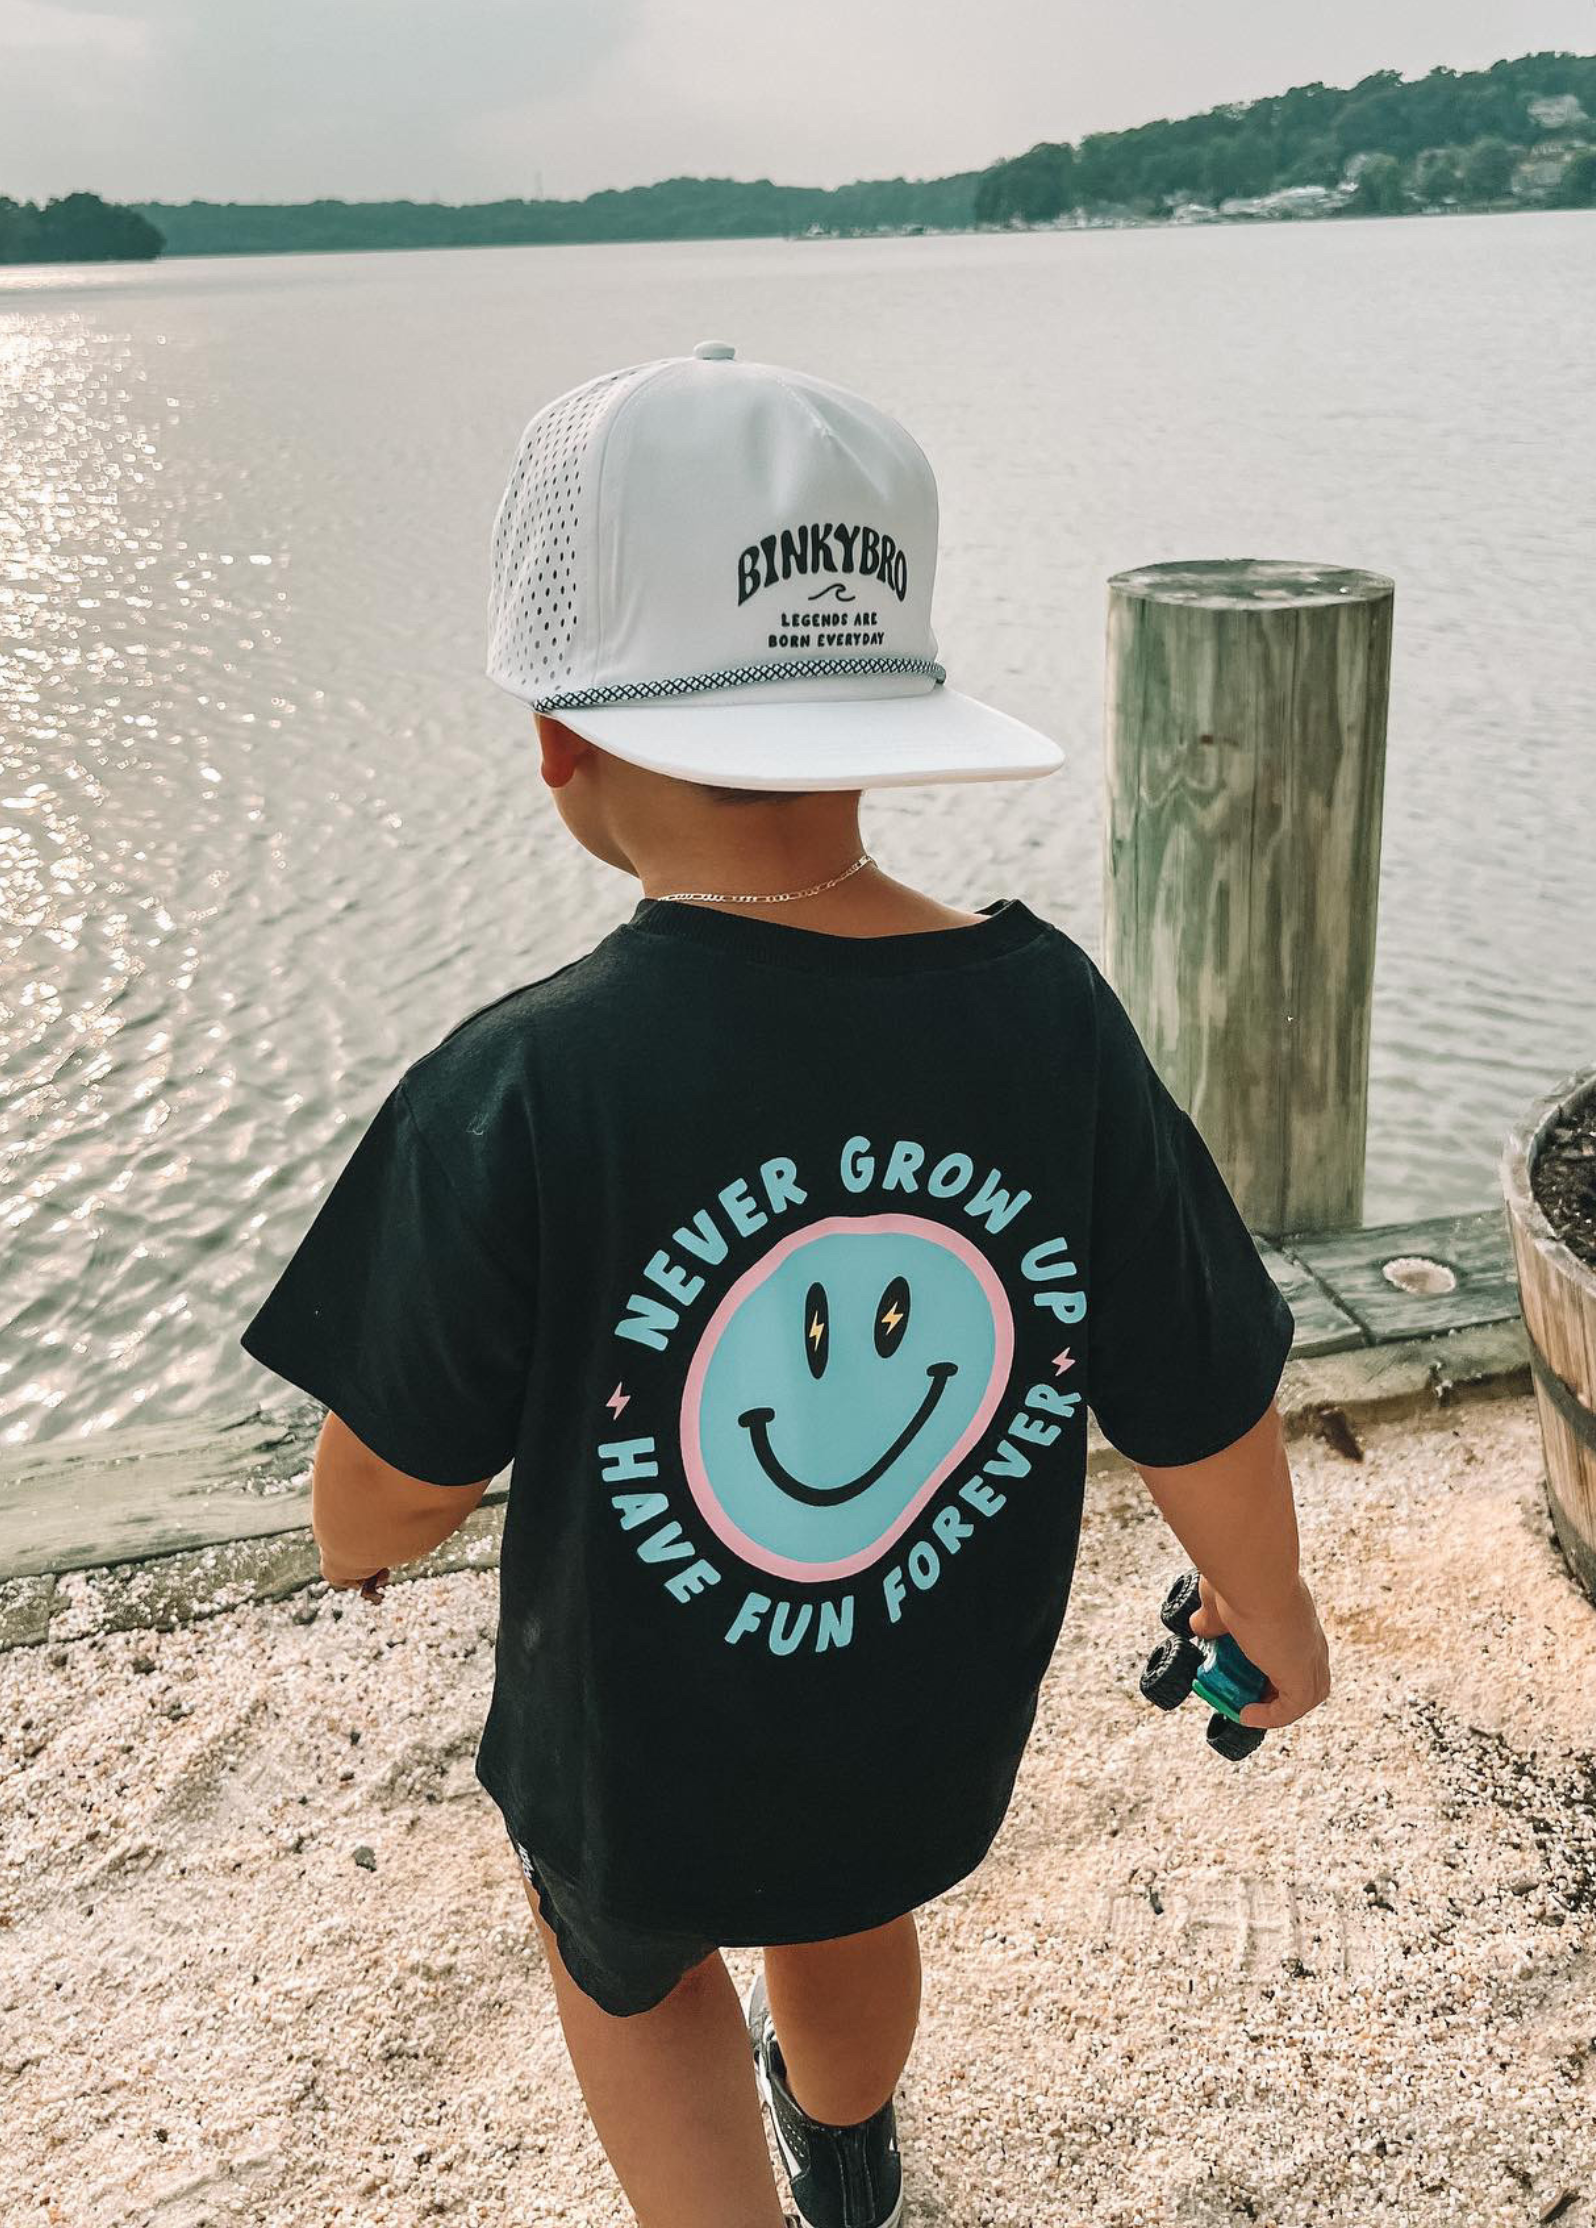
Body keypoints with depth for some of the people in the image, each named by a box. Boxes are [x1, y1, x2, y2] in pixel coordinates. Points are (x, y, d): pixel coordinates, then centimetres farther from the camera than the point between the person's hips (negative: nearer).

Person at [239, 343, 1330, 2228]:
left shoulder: (516, 1100, -31)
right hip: (939, 1741, 4)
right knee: (850, 1910, 38)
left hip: (642, 1768, -3)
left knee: (627, 1970, 33)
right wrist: (1269, 1613, 9)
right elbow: (1205, 1422, -12)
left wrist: (360, 1544, 6)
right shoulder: (1052, 1022, -22)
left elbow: (388, 1498, -19)